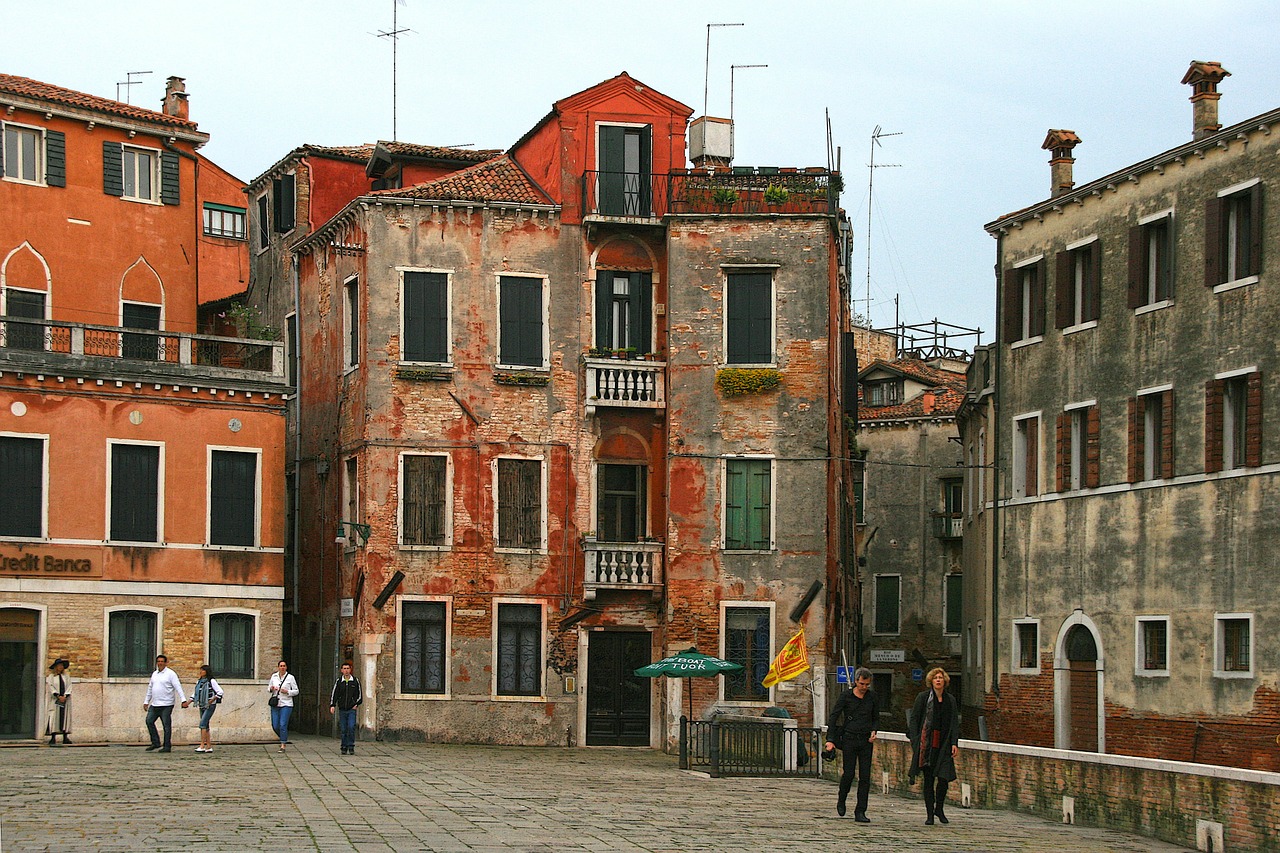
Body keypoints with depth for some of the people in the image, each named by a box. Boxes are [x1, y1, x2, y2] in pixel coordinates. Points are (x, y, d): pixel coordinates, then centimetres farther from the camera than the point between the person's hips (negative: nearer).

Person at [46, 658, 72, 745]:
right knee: (54, 717, -8)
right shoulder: (51, 676, 6)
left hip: (65, 699, 3)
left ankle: (65, 737, 1)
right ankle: (53, 737, -8)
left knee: (65, 717, -1)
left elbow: (69, 687, 7)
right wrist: (58, 696, -13)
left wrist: (65, 696, -8)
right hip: (55, 700, -3)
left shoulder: (66, 676, 13)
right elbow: (51, 687, -3)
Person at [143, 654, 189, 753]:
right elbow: (150, 688, 25)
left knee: (166, 725, -4)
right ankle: (156, 743, 12)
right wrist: (146, 702, 23)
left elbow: (178, 687, -12)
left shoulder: (170, 674, -6)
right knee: (149, 721, 3)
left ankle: (167, 747, 1)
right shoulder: (154, 674, 16)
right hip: (155, 704, 7)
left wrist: (183, 700, -21)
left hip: (166, 705, -7)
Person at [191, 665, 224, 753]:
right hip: (202, 706, 8)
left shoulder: (211, 681, -7)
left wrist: (212, 700, -15)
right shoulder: (199, 682, 14)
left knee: (203, 724, -17)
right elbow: (194, 694, 20)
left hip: (210, 706, -8)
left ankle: (202, 746, -20)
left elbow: (220, 692, -10)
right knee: (205, 726, 7)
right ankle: (209, 747, 11)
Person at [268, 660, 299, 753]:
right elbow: (268, 689, 17)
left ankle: (283, 746, -5)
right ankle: (283, 738, 31)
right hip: (275, 704, 4)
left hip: (286, 704, -4)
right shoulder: (274, 676, 8)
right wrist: (271, 689, -6)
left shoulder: (290, 677, -2)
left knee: (283, 725, -12)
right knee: (275, 726, 2)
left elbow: (296, 691, 0)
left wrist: (287, 692, -16)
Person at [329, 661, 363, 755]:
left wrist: (356, 704, 0)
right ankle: (344, 747, 10)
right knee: (343, 730, 2)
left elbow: (359, 695, 11)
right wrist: (332, 705, -10)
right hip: (342, 709, 1)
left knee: (351, 727, -14)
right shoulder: (339, 681, 5)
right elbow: (334, 694, 2)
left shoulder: (355, 681, 4)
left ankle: (351, 747, -7)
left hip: (352, 709, -1)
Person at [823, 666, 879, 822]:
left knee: (865, 777, -3)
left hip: (866, 740, 3)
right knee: (849, 773, -5)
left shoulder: (872, 698, 7)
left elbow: (876, 718, 18)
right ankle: (841, 801, 23)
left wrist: (874, 731, -3)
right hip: (849, 738, -2)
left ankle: (860, 812, 1)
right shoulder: (846, 696, -2)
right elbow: (834, 717, -2)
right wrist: (830, 739, -10)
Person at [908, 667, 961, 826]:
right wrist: (916, 740, -8)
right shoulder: (923, 698, 2)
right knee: (928, 779, 0)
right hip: (927, 743, -2)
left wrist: (954, 743, 0)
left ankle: (939, 808, 17)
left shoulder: (950, 700, 10)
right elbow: (913, 720, 1)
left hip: (944, 744, 2)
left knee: (944, 777, -6)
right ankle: (930, 814, 8)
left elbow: (955, 723, 10)